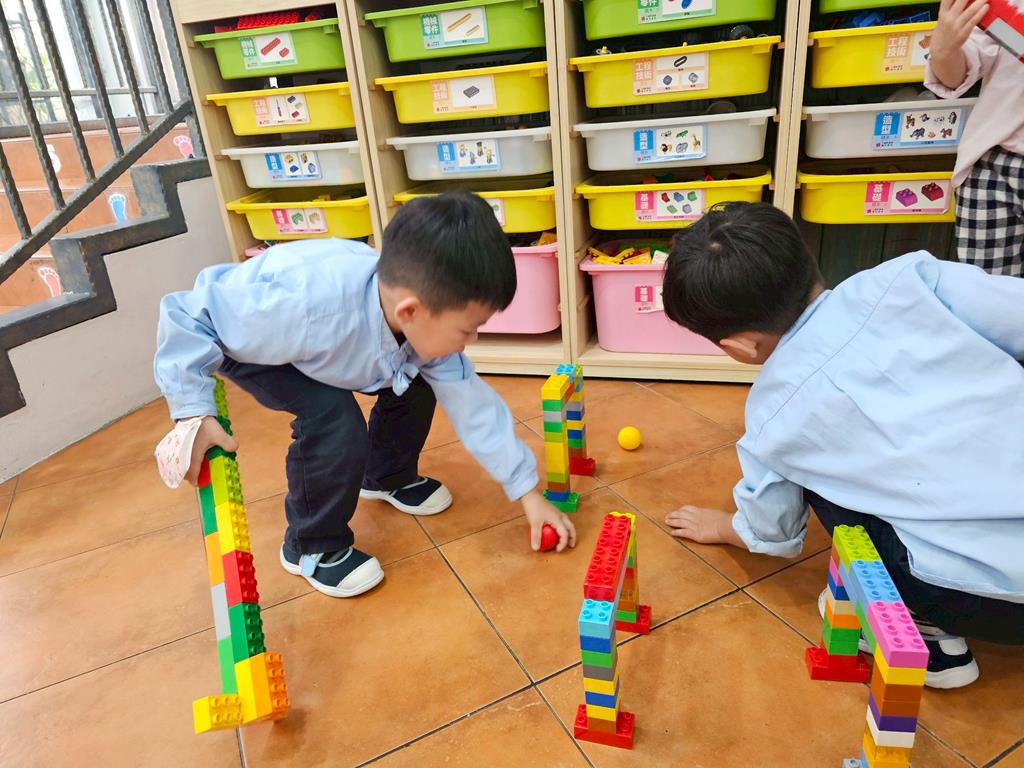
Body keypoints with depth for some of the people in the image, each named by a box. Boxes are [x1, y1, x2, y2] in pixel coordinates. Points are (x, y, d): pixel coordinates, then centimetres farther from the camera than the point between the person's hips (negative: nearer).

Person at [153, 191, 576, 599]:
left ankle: (386, 476, 24)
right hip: (248, 341, -5)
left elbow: (472, 404, -16)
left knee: (417, 383, -3)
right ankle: (311, 547, -3)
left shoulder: (426, 321, -25)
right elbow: (187, 315, -31)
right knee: (333, 420, -28)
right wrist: (192, 411, -35)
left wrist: (527, 492, -13)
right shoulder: (307, 307, -46)